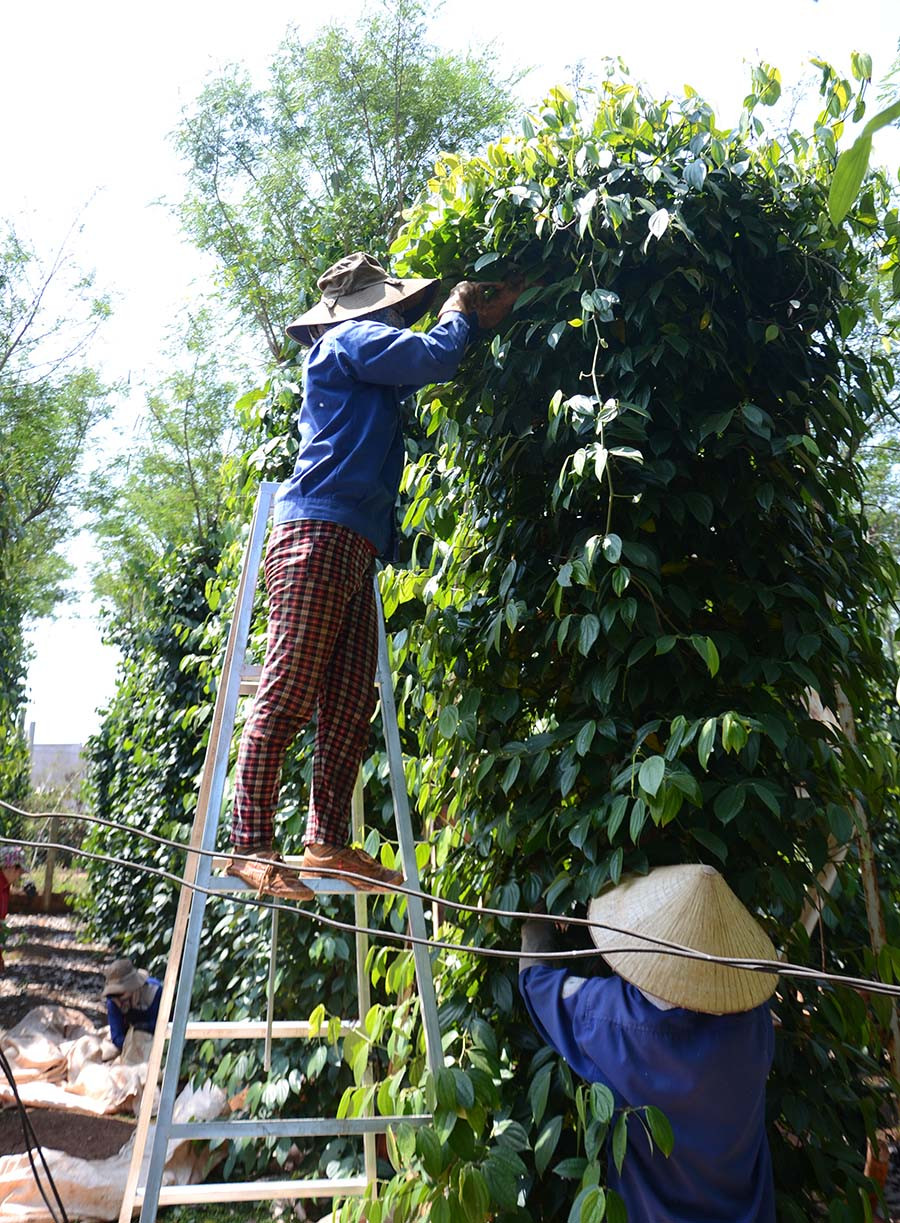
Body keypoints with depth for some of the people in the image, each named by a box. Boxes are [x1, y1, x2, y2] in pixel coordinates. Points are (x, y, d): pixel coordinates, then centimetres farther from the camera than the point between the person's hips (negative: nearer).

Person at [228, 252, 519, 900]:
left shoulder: (362, 368, 32)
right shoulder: (350, 340, 4)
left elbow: (425, 368, 40)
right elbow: (434, 357, -7)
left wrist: (484, 315, 34)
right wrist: (458, 315, 14)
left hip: (354, 548, 10)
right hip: (319, 533, -10)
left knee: (352, 706, 4)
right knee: (288, 695, -12)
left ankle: (328, 844, 8)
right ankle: (252, 846, -8)